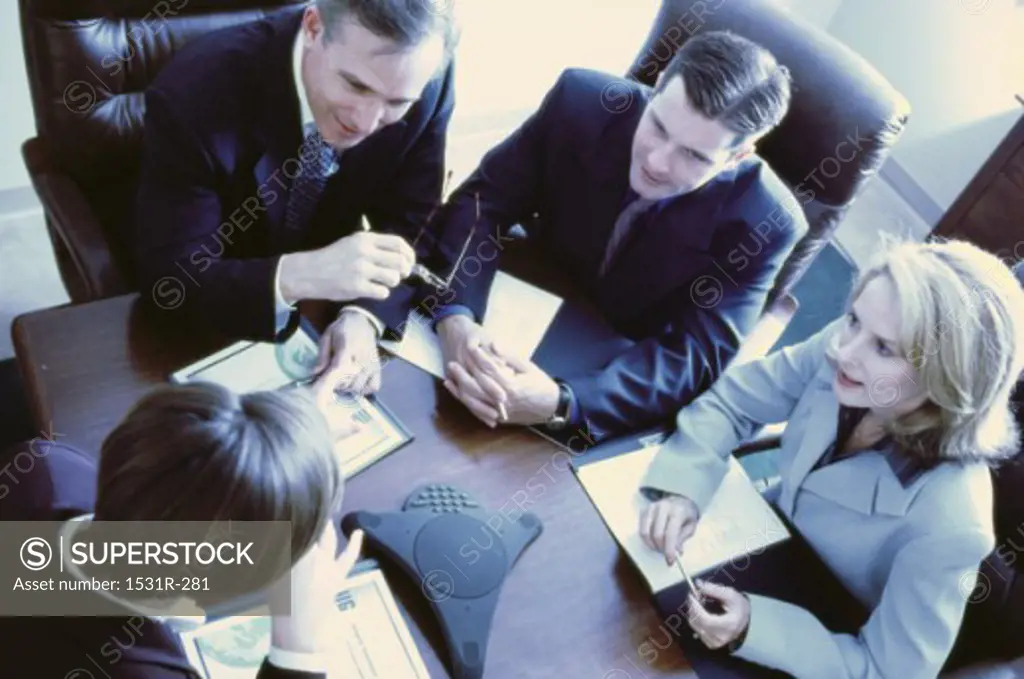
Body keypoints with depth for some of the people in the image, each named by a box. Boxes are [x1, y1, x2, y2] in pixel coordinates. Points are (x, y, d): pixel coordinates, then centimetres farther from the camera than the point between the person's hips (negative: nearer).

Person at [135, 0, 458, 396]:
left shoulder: (427, 85, -19)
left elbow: (410, 225, -11)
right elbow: (169, 279, -25)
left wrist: (363, 318, -29)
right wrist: (294, 277, -41)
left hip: (324, 316, 2)